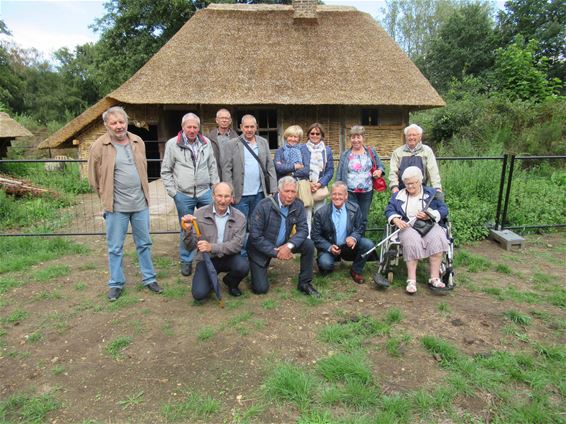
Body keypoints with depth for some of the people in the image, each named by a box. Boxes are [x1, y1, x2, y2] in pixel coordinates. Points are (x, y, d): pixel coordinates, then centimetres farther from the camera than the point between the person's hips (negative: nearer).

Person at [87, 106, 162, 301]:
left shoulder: (138, 142, 5)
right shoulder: (99, 146, -8)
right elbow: (94, 177, 0)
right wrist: (106, 197, 4)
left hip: (140, 203, 3)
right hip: (116, 206, -3)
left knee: (144, 243, 13)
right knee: (115, 248, 8)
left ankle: (149, 279, 27)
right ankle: (116, 284, 24)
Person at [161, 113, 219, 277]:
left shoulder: (206, 143, 6)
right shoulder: (172, 144, -4)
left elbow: (212, 167, 12)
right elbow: (166, 171, 0)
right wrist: (172, 191, -4)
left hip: (205, 192, 3)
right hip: (183, 195, -3)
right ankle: (186, 261, 23)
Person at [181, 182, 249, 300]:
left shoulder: (240, 217, -9)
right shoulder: (200, 214, -9)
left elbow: (237, 245, -18)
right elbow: (191, 246, -8)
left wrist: (212, 247, -32)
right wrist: (188, 230, -29)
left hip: (228, 257, 1)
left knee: (243, 266, -31)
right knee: (199, 294, -21)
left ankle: (231, 282, 7)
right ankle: (211, 280, 17)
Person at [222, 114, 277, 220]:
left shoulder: (263, 142, 10)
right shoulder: (232, 144, 0)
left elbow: (270, 167, 9)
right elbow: (226, 170, -3)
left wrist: (273, 190, 3)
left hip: (259, 194, 3)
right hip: (240, 195, -3)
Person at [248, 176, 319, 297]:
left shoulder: (298, 205, -10)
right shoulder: (264, 206, -23)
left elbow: (303, 229, -13)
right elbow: (255, 236, -22)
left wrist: (289, 246, -30)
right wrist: (275, 252, -24)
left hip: (283, 245, 4)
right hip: (262, 248, -4)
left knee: (309, 245, -18)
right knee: (261, 288, -9)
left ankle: (305, 283, -1)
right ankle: (255, 269, 26)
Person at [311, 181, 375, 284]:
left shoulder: (355, 208, -6)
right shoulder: (321, 213, -12)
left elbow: (359, 229, 2)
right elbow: (315, 236, -7)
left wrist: (353, 238, -22)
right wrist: (329, 247, -22)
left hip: (349, 246, 3)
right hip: (329, 247, -2)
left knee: (368, 244, -21)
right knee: (325, 263, -31)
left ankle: (356, 270, 4)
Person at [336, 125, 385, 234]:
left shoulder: (371, 152, 9)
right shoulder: (345, 155, 7)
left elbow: (381, 166, 13)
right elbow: (339, 175, 6)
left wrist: (379, 171, -11)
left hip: (367, 192, 2)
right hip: (350, 192, -1)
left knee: (363, 220, 9)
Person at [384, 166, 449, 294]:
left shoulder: (432, 193, 15)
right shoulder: (398, 195, 17)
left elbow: (444, 209, 6)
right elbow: (389, 210, 7)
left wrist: (430, 215, -12)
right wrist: (396, 219, -14)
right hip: (407, 226, -1)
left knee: (436, 239, -33)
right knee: (412, 241, -35)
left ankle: (435, 278, -30)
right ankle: (411, 280, -36)